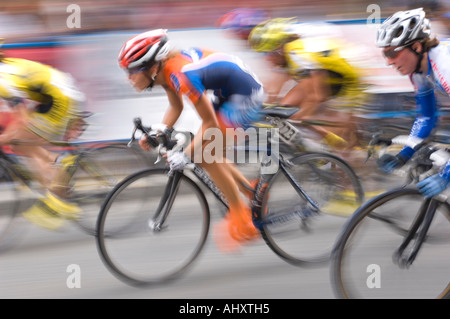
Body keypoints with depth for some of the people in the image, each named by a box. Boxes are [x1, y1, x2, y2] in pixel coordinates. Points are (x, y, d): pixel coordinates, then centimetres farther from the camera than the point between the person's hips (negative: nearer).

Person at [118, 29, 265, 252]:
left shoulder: (181, 75, -30)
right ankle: (253, 194, 21)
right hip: (227, 94, 10)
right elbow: (176, 107, 16)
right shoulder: (164, 69, -2)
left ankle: (242, 219, -3)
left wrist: (185, 155, -24)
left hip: (246, 97, -9)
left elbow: (210, 123, -26)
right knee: (207, 153, 10)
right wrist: (159, 132, 2)